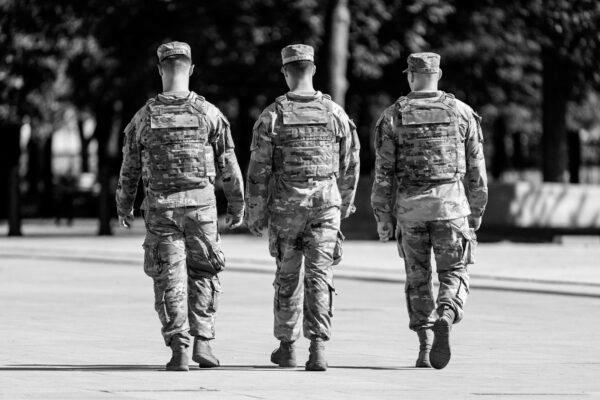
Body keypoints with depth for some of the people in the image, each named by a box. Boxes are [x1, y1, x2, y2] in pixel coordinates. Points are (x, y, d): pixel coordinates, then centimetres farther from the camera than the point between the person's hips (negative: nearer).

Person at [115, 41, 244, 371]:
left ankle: (178, 349, -2)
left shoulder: (144, 116, -2)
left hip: (160, 207, 0)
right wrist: (237, 205, 10)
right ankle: (202, 341, 5)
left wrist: (124, 207, 19)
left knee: (170, 279, 5)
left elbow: (130, 168, 6)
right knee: (203, 275, 14)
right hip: (200, 204, 0)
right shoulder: (209, 114, -4)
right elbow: (229, 165, 0)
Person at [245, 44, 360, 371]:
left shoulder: (272, 115, -6)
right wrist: (346, 203, 22)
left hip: (285, 207, -1)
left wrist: (255, 214, 1)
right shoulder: (334, 112, 0)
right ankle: (318, 347, -15)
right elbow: (350, 164, 7)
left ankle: (287, 347, 24)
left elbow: (259, 170, -6)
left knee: (288, 276, 14)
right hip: (326, 203, 1)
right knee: (319, 276, -1)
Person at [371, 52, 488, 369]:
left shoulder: (393, 116, 1)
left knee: (418, 279, 13)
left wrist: (382, 216, 5)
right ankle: (446, 317, -23)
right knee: (453, 273, 7)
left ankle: (425, 348, 9)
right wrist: (476, 212, 14)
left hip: (410, 207, 1)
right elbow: (476, 168, 5)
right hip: (451, 203, -1)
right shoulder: (461, 112, 3)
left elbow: (384, 171, -1)